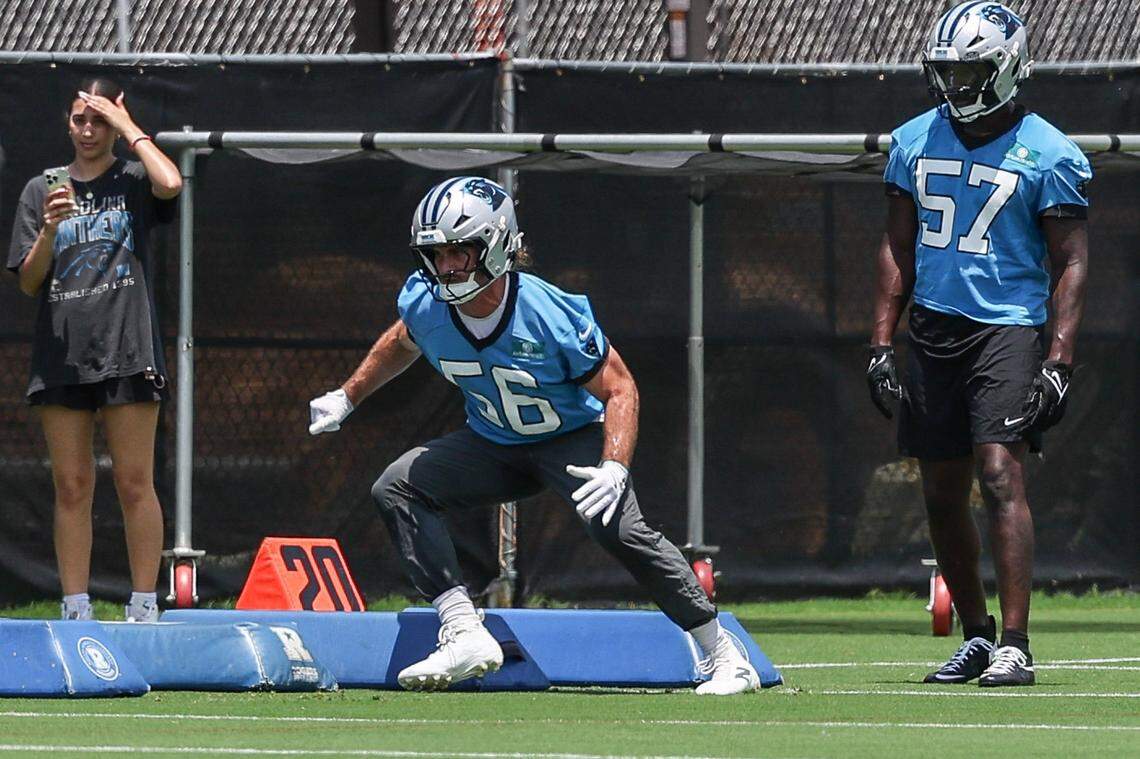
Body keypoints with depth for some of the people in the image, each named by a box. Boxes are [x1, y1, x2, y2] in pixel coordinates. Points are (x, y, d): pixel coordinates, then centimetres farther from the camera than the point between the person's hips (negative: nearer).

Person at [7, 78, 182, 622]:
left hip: (127, 352, -3)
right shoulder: (42, 191, 12)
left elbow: (169, 184, -19)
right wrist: (49, 229, -10)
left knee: (134, 483, -5)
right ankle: (76, 612, 5)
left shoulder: (133, 182, 6)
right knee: (71, 487, 3)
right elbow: (29, 282, 8)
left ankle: (144, 607, -3)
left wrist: (129, 128, -6)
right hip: (61, 354, 3)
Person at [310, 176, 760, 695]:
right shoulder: (425, 306, -15)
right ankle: (464, 635, -22)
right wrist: (346, 398, 14)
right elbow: (404, 343, 12)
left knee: (619, 530, -29)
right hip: (493, 445, 6)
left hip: (574, 438, -5)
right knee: (397, 488, -15)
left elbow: (618, 389, -22)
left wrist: (614, 467, -36)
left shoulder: (552, 316, -30)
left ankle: (725, 656, -16)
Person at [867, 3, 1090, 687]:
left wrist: (1059, 361, -14)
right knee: (943, 495, 7)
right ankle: (976, 637, 22)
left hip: (1008, 329, -5)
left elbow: (1071, 262, -5)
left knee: (1001, 474, -18)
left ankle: (1015, 647, -19)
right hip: (934, 331, 5)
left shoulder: (1047, 155, -5)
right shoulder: (916, 143, 10)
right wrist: (881, 345, 9)